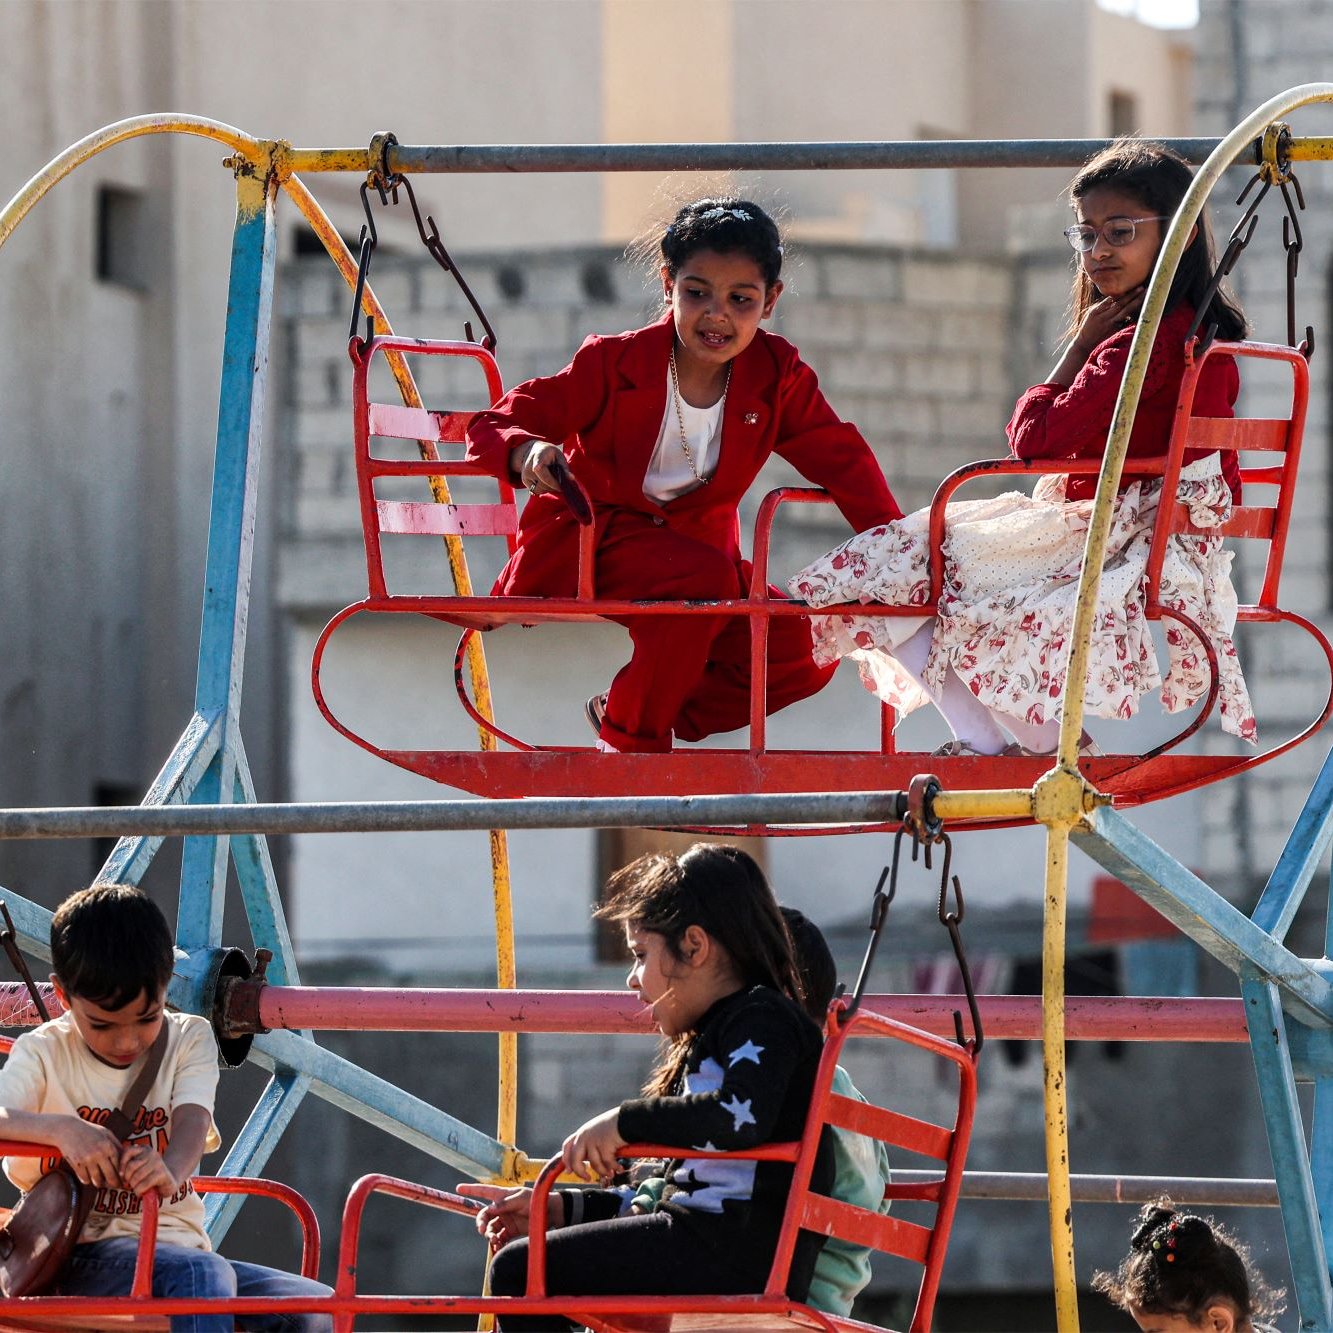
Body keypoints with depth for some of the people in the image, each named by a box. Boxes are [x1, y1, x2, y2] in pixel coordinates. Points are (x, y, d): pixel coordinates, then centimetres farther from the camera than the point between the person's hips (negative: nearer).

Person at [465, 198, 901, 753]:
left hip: (691, 542, 5)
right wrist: (527, 451, -38)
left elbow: (840, 458, 2)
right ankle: (630, 736, -14)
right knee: (705, 575, -35)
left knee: (803, 653, -15)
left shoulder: (778, 374, -5)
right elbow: (492, 427, -13)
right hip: (585, 541, -5)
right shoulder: (614, 363, -14)